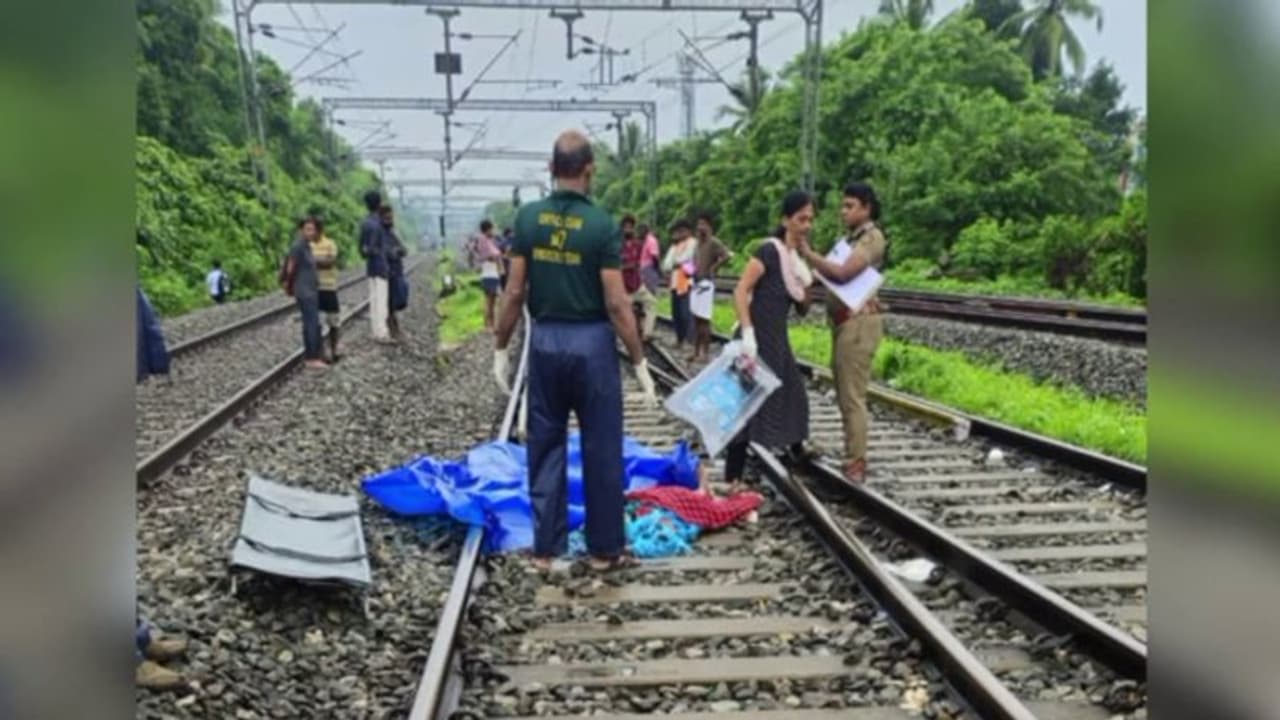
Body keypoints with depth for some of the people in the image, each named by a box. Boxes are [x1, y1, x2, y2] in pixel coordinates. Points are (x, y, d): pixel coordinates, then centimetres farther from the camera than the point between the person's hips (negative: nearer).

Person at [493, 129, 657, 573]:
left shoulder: (528, 218, -2)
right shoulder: (602, 225, -11)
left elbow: (515, 291, -1)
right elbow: (616, 304, -12)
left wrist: (501, 347, 9)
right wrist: (639, 362, -5)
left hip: (544, 340, 3)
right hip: (592, 342, -3)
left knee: (546, 447, 11)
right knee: (601, 450, 7)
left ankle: (546, 548, 15)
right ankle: (605, 549, 15)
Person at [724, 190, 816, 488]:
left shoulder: (796, 257, 10)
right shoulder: (769, 250, -14)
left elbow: (803, 307, 15)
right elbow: (740, 291, -21)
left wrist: (806, 285, -5)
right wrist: (748, 335, -28)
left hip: (778, 338, 9)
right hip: (758, 337, -9)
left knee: (791, 392, 23)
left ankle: (797, 449, 48)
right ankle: (732, 478, -8)